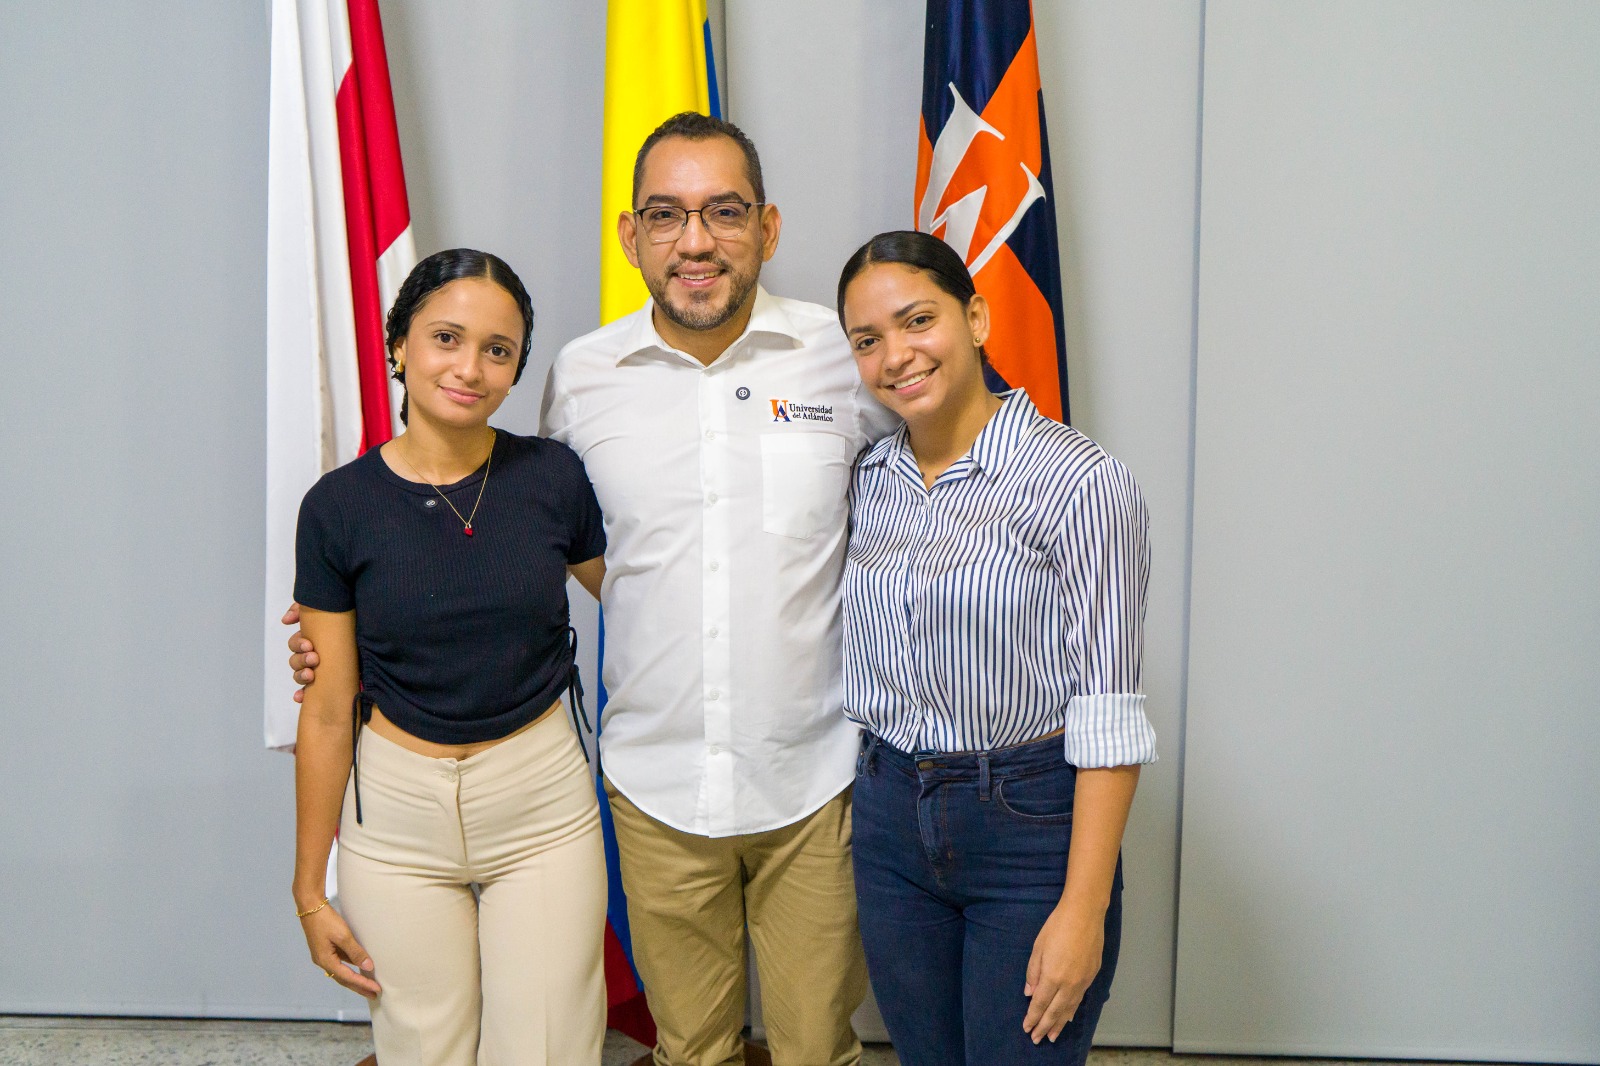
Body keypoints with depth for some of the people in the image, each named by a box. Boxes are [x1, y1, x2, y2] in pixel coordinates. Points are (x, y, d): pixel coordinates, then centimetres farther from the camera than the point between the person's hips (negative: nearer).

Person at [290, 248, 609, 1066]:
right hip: (397, 812, 0)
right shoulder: (339, 506, -7)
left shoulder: (552, 477, -6)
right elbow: (328, 710, -2)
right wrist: (309, 890, 2)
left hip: (541, 802, 0)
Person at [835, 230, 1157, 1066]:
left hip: (1030, 825, -5)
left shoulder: (1077, 480, -14)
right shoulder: (870, 480, 4)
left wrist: (1083, 908, -18)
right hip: (889, 821, 6)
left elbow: (1107, 712, -16)